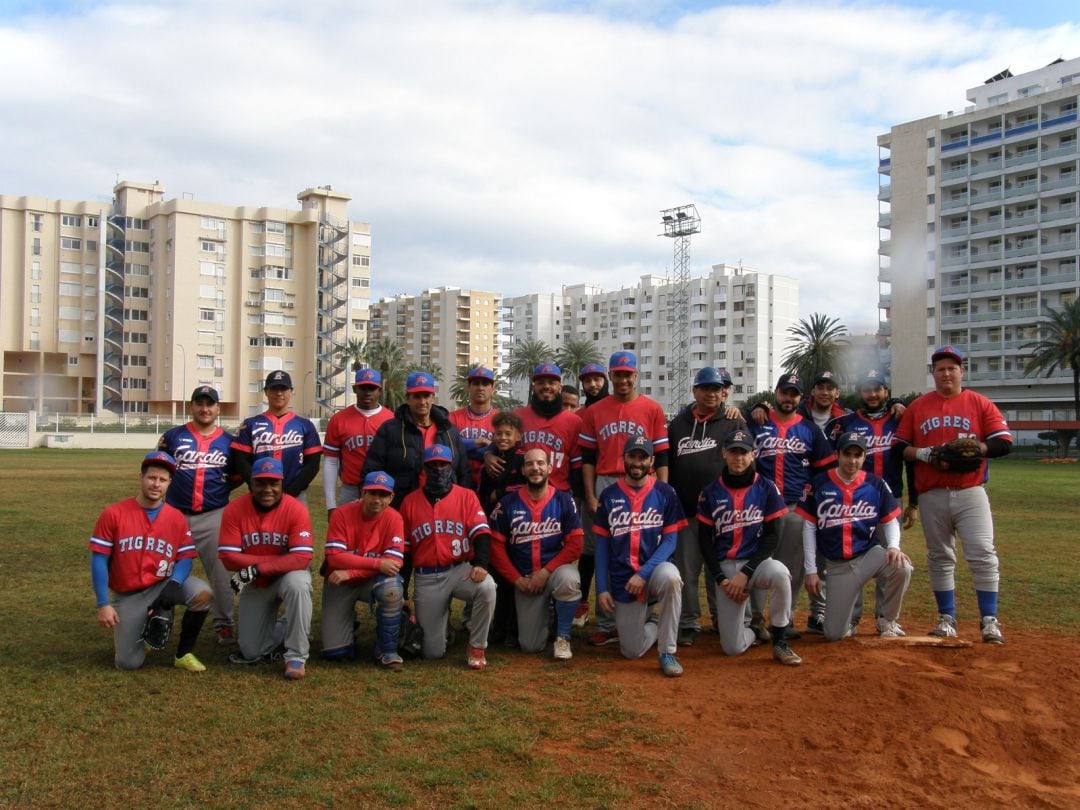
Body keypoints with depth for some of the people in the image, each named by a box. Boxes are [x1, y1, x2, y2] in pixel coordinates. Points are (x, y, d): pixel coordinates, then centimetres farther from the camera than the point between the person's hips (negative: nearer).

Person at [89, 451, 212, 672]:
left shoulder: (176, 518, -2)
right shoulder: (114, 514, -8)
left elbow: (185, 558, -4)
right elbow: (99, 560, -8)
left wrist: (173, 586, -24)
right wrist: (103, 604, -13)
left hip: (162, 585, 1)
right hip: (127, 596, -1)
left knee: (202, 593, -29)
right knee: (128, 663, -9)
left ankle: (184, 654, -7)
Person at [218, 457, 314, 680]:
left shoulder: (296, 509, -20)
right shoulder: (234, 510, -15)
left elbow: (301, 558, -27)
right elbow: (228, 557, -19)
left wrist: (257, 568, -33)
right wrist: (279, 560, -24)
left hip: (288, 575, -2)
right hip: (254, 584, 3)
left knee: (297, 583, -39)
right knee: (252, 653, 0)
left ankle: (296, 656, -23)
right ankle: (286, 628, 33)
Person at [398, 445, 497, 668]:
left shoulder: (466, 496, 3)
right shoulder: (409, 502, 8)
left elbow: (481, 532, -9)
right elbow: (404, 550, 10)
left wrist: (481, 564, -29)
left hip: (460, 570, -1)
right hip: (425, 579, 1)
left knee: (487, 587, -36)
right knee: (432, 652, -3)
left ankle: (476, 647, -12)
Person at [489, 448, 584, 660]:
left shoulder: (563, 500, -6)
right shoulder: (508, 504, -3)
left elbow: (575, 544, -10)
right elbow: (496, 546, -2)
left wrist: (546, 572, -17)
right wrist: (517, 579, -9)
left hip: (556, 569, -1)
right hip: (524, 578, 2)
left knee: (569, 579, -39)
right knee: (530, 646, -3)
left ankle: (562, 636, -12)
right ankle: (543, 611, 32)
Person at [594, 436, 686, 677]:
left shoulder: (664, 492, -1)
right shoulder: (609, 496, 4)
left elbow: (670, 539, -6)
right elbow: (602, 544, 5)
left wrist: (644, 573, -19)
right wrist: (601, 588, -2)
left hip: (654, 569, -2)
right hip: (623, 581, 2)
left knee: (670, 576, -38)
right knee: (632, 651, -3)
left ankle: (667, 652, -21)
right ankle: (654, 626, 33)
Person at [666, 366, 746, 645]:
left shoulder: (734, 422, 4)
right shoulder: (678, 423, 10)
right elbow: (666, 465, 13)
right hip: (685, 510, 2)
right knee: (685, 569, 3)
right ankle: (688, 624, 11)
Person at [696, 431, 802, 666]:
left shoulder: (766, 488, -1)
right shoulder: (710, 492, 2)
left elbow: (771, 536, -4)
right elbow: (704, 540, 3)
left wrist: (745, 574, -14)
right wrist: (721, 579, -8)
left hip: (756, 561, -1)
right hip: (724, 567, 1)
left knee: (780, 573, -39)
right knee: (733, 648, -9)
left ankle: (778, 641, -17)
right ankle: (752, 633, 29)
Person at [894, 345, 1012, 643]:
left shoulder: (980, 404, 4)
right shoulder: (917, 407, 7)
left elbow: (1004, 443, -3)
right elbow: (900, 448, 5)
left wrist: (973, 448, -19)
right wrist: (924, 454, -13)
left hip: (970, 493, -2)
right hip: (932, 496, 2)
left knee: (983, 555, -8)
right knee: (940, 559, 9)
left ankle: (989, 620, 0)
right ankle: (946, 619, 19)